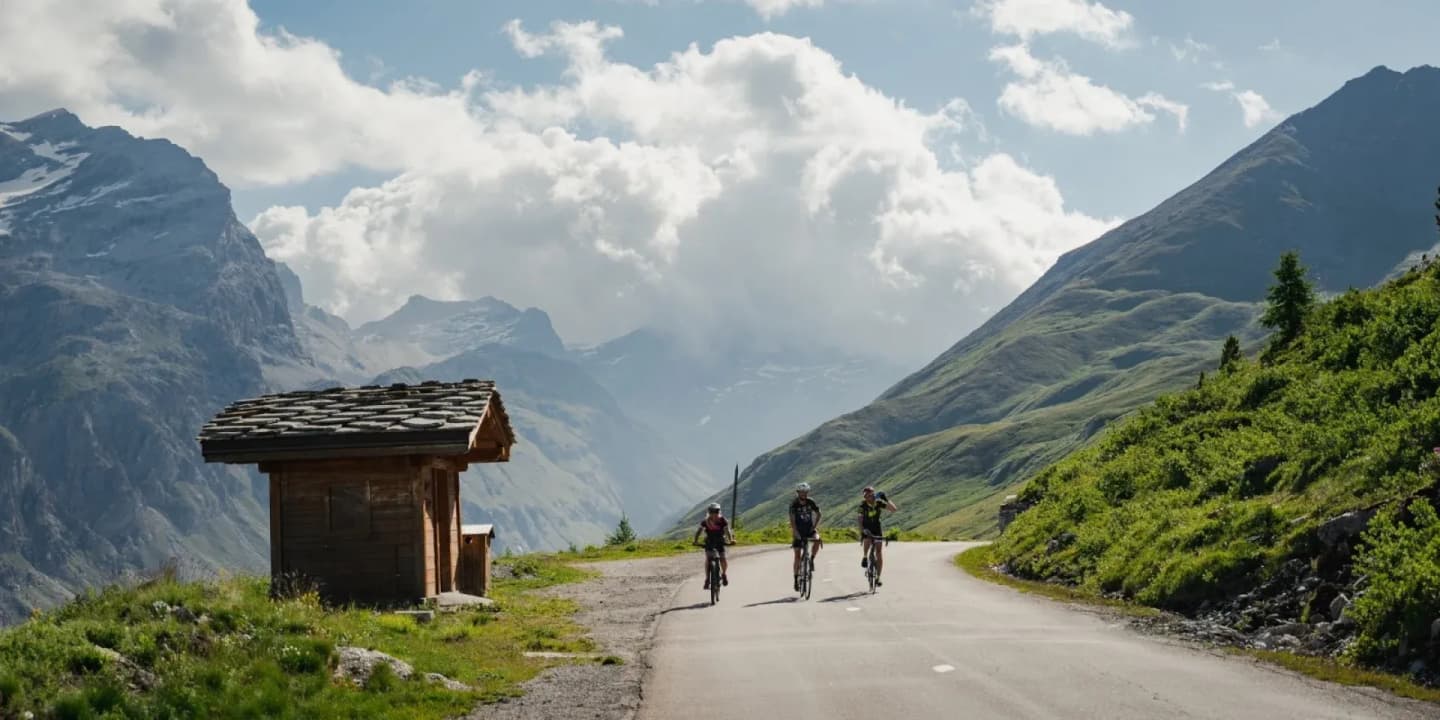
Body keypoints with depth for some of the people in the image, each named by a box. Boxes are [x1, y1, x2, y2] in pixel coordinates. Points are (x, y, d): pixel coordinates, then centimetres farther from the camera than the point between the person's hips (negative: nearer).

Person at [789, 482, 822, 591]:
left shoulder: (810, 502, -6)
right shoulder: (794, 504, -15)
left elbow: (818, 514, 1)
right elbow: (792, 520, -22)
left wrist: (815, 526, -13)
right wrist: (795, 532, -33)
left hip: (809, 529, 2)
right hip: (798, 532, -2)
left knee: (817, 540, -30)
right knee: (797, 555, -5)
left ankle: (812, 560, -6)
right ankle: (796, 579, 4)